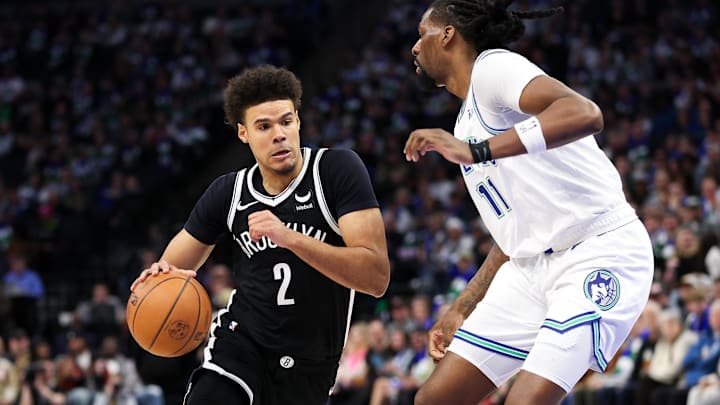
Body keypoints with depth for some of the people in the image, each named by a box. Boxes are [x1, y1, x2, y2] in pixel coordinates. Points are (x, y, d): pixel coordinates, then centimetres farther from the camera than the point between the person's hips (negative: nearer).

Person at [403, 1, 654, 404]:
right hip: (533, 267, 10)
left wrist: (475, 150, -32)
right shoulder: (468, 120, 21)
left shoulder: (492, 65, -8)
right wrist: (462, 309, 23)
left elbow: (584, 114, -28)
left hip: (600, 254, -10)